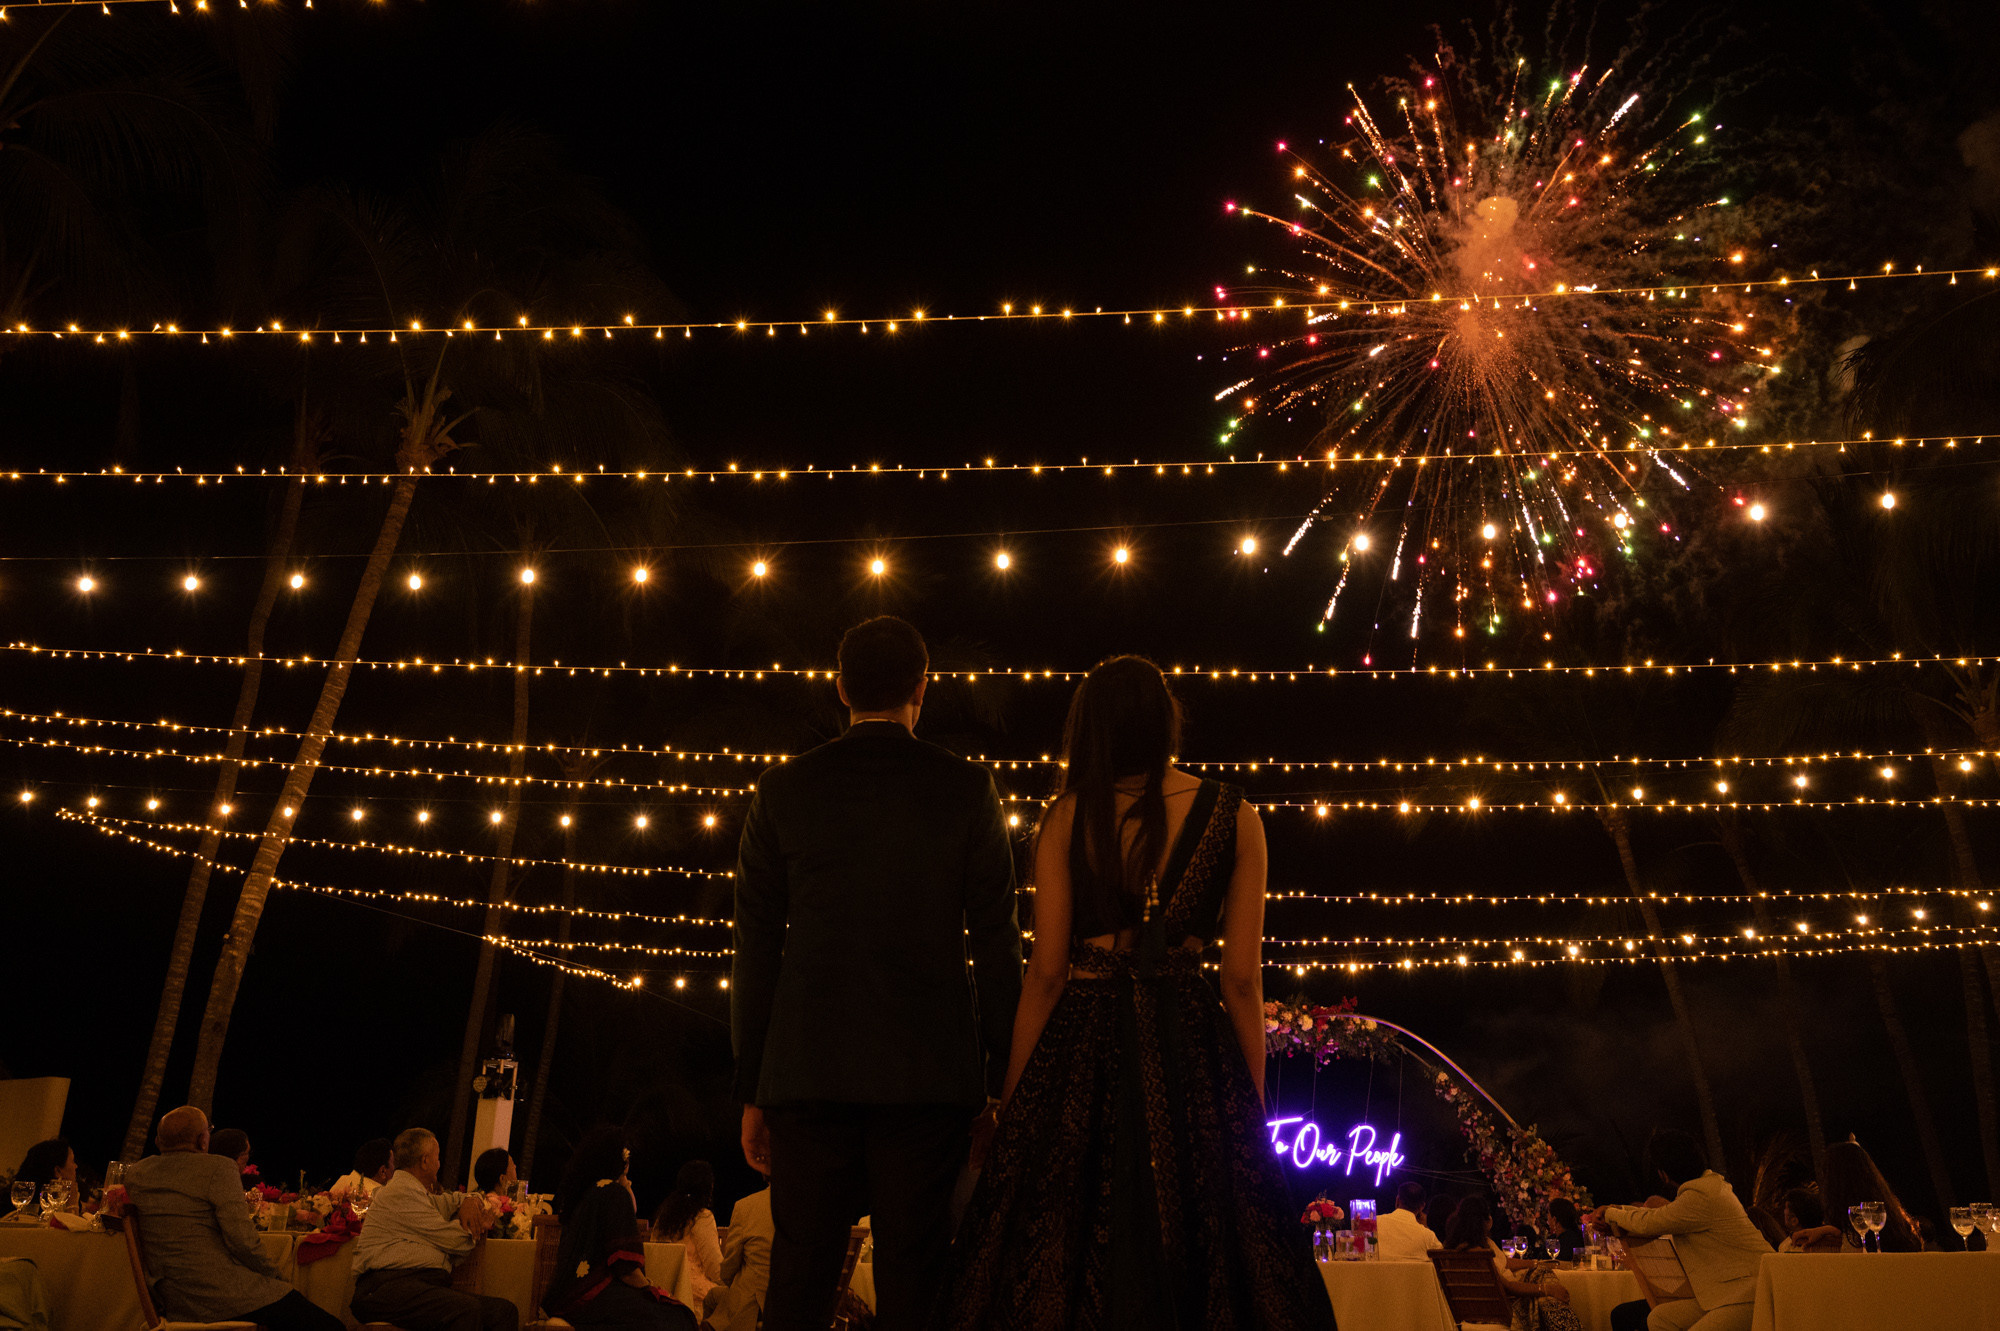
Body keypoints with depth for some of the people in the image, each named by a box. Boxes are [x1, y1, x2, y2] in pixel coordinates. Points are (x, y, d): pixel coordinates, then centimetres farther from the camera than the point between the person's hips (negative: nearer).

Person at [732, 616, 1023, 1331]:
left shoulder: (783, 789, 4)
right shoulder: (967, 789, 1)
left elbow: (755, 950, 5)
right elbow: (996, 944, 0)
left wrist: (751, 1090, 10)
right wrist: (1002, 1081, 6)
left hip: (807, 1075, 1)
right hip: (932, 1075, -1)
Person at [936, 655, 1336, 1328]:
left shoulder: (1067, 817, -2)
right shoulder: (1234, 816, 0)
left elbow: (1046, 974, -4)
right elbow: (1243, 978, -1)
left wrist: (1012, 1104, 3)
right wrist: (1254, 1106, 7)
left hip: (1082, 1054, 0)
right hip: (1192, 1049, 1)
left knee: (1060, 1256, 9)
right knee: (1201, 1259, 11)